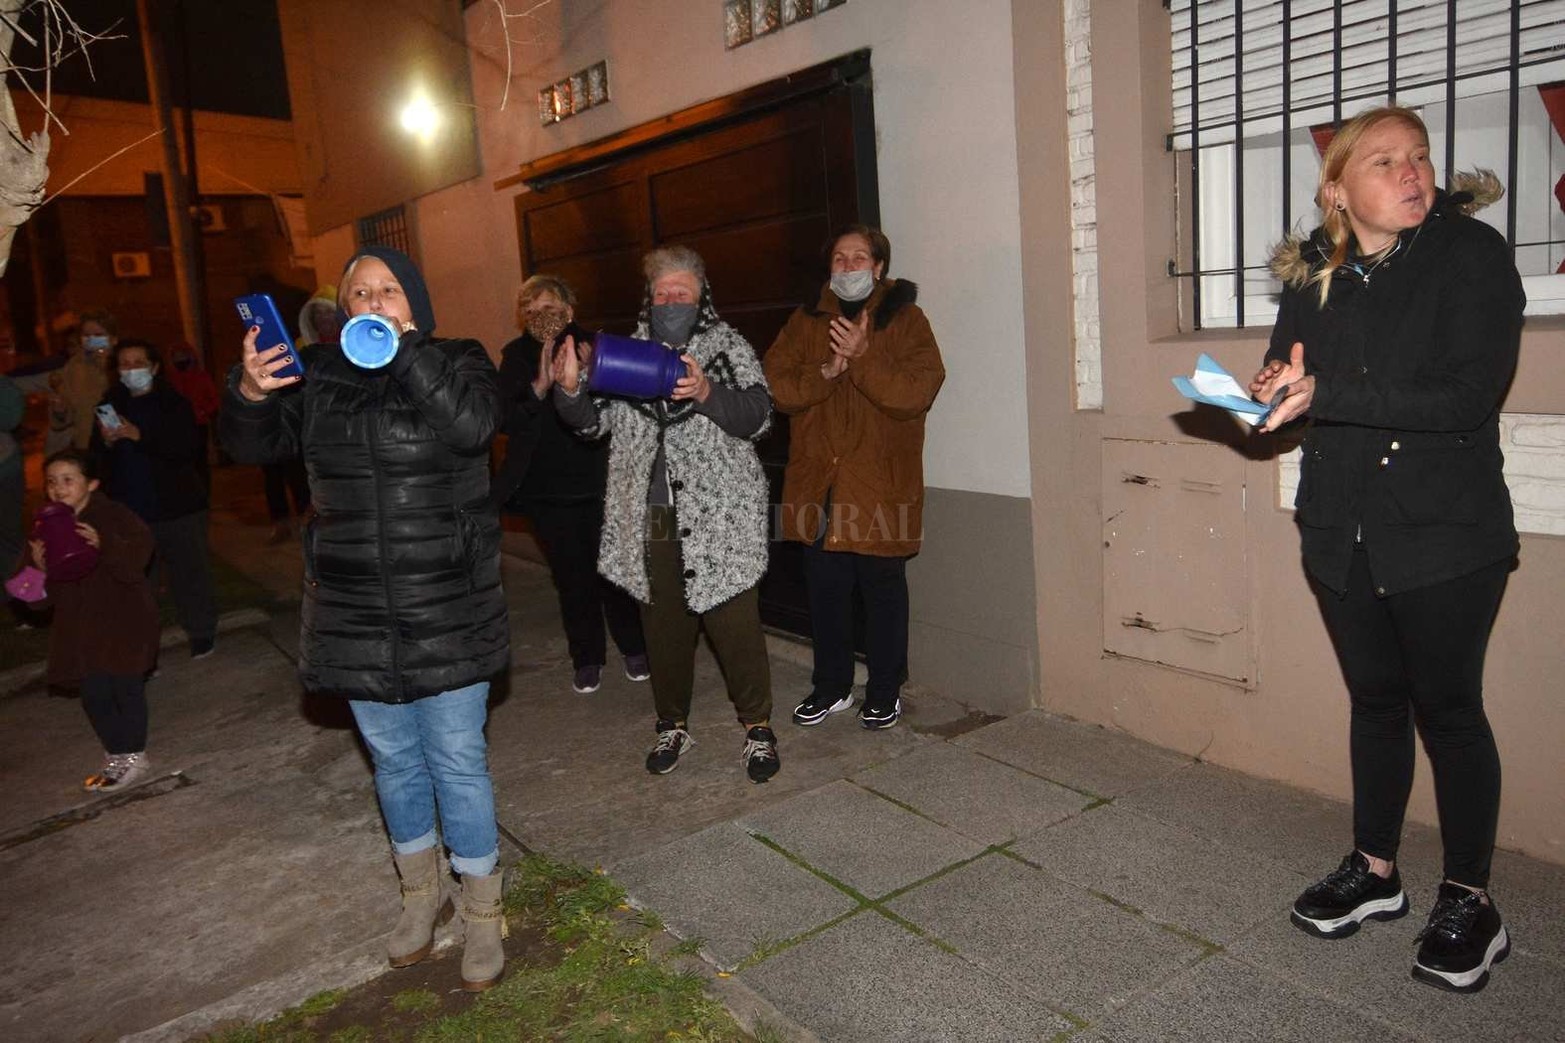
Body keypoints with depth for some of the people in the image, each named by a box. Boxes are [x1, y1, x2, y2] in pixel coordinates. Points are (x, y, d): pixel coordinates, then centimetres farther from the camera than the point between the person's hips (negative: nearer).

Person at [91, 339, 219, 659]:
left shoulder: (174, 403, -3)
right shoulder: (111, 404, 9)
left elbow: (189, 450, -15)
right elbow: (96, 457, 11)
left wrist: (141, 437, -23)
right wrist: (106, 442, -11)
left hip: (176, 506, -3)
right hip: (128, 509, 4)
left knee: (188, 571, 3)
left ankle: (201, 632, 16)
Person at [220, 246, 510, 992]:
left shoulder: (457, 363, -4)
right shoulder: (319, 373, 5)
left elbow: (473, 426, -23)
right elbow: (252, 446, 2)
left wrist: (407, 350, -22)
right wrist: (251, 393, -18)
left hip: (447, 612, -3)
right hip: (355, 615, 3)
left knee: (458, 761, 3)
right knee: (393, 759, 17)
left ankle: (482, 915, 22)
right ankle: (419, 895, 39)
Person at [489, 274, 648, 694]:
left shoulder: (594, 347, -4)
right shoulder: (516, 358, -1)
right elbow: (505, 420, -11)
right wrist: (539, 388, -28)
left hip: (600, 483, -1)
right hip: (547, 490, 1)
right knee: (572, 578, 8)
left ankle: (634, 648, 25)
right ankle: (587, 659, 23)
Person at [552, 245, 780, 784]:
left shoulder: (730, 348, 2)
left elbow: (757, 416, -11)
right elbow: (592, 421, 9)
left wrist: (706, 392, -29)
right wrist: (569, 388, -13)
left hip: (719, 521, -3)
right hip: (649, 521, 3)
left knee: (735, 625, -1)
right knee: (663, 627, 12)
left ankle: (757, 726, 17)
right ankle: (672, 724, 30)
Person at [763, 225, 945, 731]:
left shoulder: (905, 320, 0)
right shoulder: (806, 322, 10)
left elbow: (918, 391, -13)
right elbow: (775, 385, -1)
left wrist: (863, 357, -22)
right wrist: (826, 371, -16)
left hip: (880, 485, -3)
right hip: (818, 482, 3)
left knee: (883, 590, 7)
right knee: (825, 589, 12)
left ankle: (885, 692, 24)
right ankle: (832, 686, 29)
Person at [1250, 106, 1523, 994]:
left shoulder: (1473, 255, -10)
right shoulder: (1313, 272, 5)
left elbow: (1473, 396, -20)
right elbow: (1290, 376, 7)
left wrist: (1326, 397, -27)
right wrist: (1275, 388, -18)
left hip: (1447, 531, -4)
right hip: (1345, 530, 4)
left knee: (1448, 707, 4)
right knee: (1375, 698, 15)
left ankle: (1470, 903, 21)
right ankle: (1375, 871, 31)